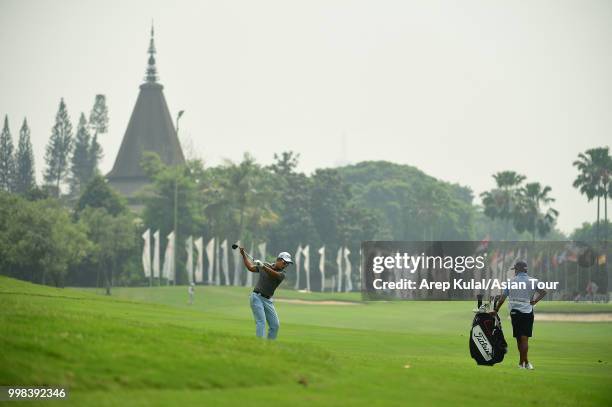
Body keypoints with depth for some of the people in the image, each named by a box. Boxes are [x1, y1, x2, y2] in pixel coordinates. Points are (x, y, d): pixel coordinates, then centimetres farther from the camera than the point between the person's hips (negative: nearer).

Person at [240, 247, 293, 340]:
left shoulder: (281, 274, -2)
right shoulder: (266, 265, 2)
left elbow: (275, 274, -26)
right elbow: (250, 267, 14)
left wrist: (263, 267, -41)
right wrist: (244, 254, 10)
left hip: (268, 300, 3)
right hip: (257, 297, -3)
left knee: (275, 325, 2)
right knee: (261, 322, -18)